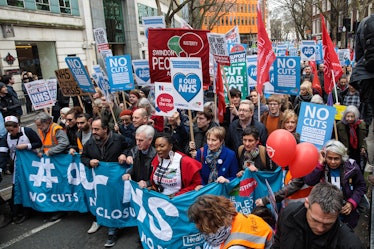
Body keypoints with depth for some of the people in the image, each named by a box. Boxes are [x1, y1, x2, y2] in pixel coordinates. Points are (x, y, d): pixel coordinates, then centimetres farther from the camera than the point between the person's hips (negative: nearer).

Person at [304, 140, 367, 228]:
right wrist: (320, 163, -28)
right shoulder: (320, 166, -11)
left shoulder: (352, 167, -11)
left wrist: (352, 203, -12)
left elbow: (361, 186, 1)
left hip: (346, 212, 1)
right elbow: (309, 181, -26)